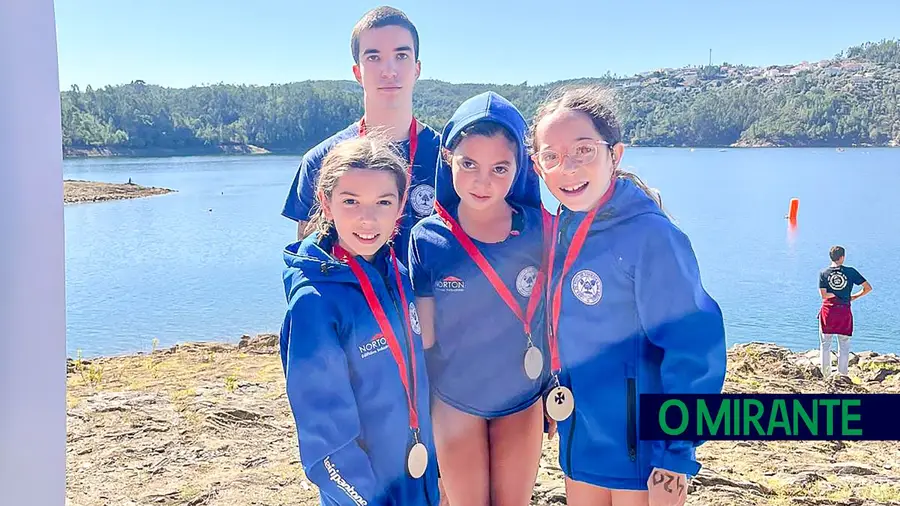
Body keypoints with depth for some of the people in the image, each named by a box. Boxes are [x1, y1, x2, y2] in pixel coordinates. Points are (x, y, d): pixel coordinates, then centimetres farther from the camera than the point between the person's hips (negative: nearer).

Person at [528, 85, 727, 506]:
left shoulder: (650, 236, -20)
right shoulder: (559, 228, 0)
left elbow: (694, 350, -21)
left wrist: (674, 456, -19)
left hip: (641, 449, -6)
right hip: (580, 440, 6)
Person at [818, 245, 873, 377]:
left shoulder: (823, 273, -1)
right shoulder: (851, 271, -1)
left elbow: (823, 295, -8)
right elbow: (868, 288, 0)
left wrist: (835, 295, 5)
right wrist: (854, 297, 10)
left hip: (828, 311, 0)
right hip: (845, 312, 0)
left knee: (825, 344, 11)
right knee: (844, 346, 8)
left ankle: (826, 375, 11)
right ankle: (842, 374, 9)